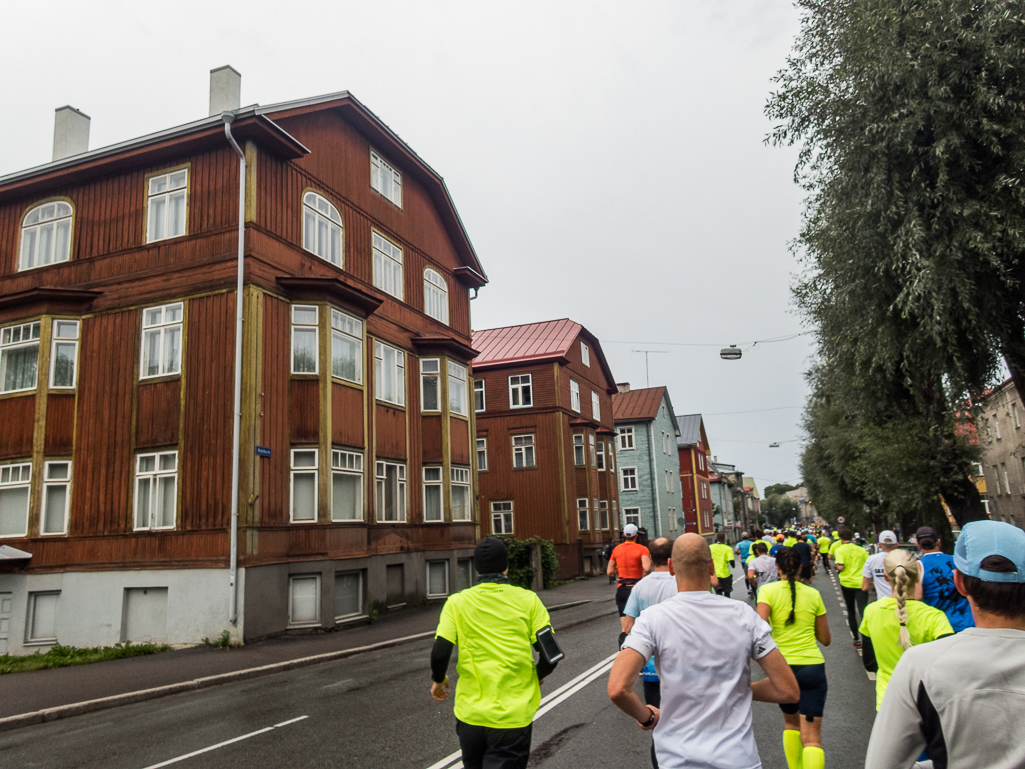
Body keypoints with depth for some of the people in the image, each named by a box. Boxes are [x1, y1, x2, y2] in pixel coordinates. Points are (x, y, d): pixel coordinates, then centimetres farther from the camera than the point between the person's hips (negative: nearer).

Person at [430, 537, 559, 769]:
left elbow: (440, 653, -10)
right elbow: (550, 656, -7)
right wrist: (537, 676, 14)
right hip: (513, 716, -2)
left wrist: (438, 680, 11)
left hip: (470, 713, 2)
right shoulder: (528, 600, -4)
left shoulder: (457, 602, -3)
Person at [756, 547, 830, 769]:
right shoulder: (813, 594, 4)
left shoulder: (768, 590, -5)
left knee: (790, 722, 26)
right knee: (812, 738, -1)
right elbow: (825, 639, 11)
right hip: (812, 667, 0)